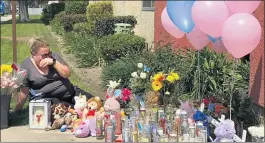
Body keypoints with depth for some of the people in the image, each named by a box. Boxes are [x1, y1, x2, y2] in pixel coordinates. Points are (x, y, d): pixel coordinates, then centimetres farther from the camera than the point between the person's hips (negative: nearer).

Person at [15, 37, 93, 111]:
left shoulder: (54, 56, 2)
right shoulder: (26, 66, -6)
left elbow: (67, 74, -6)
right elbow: (23, 91, -3)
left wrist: (54, 62, -18)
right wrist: (17, 111, -4)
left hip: (70, 92, 4)